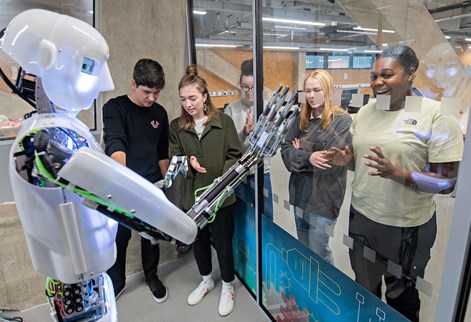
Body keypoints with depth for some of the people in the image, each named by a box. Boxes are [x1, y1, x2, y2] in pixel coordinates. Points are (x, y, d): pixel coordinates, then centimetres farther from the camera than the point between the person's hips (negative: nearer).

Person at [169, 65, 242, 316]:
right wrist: (189, 162, -20)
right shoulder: (176, 126, 0)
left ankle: (227, 286, 37)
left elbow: (235, 155, -6)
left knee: (222, 241, 11)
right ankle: (206, 280, 47)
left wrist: (222, 180, -20)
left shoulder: (224, 121, -7)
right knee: (198, 240, 20)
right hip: (191, 195, 3)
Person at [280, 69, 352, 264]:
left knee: (318, 254, 6)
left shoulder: (342, 121, -11)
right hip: (300, 192, 6)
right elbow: (285, 148, 1)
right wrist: (307, 157, -18)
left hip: (324, 198, -6)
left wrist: (299, 154, -7)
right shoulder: (302, 118, 7)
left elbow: (330, 162, -20)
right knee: (303, 251, 20)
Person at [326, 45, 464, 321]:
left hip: (407, 227, -5)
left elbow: (448, 182, -16)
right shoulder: (365, 112, 2)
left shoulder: (437, 115, -15)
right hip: (361, 217, 5)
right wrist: (346, 160, -9)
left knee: (401, 297, 20)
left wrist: (396, 173, -30)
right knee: (365, 289, 24)